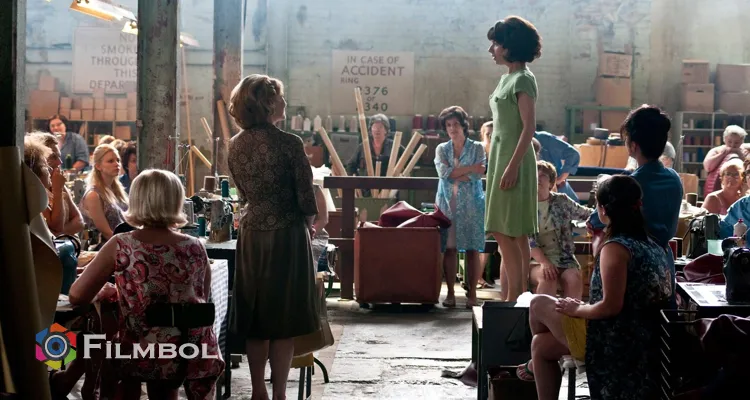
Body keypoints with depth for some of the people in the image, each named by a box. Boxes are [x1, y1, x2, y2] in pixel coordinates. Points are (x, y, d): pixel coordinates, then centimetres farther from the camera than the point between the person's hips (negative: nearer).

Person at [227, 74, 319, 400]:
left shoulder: (235, 146, 2)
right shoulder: (288, 144, -15)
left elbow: (244, 192, 11)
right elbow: (306, 197, -10)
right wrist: (308, 224, 9)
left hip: (251, 235, 5)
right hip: (286, 235, -5)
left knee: (255, 317, 12)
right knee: (284, 317, 3)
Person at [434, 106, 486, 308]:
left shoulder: (477, 148, 6)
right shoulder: (442, 149, 11)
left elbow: (479, 174, -8)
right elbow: (443, 172, -6)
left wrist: (455, 174, -8)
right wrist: (470, 168, -10)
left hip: (471, 203, -2)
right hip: (447, 202, 2)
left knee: (472, 249, -3)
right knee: (449, 248, -2)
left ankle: (472, 294, 0)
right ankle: (450, 293, 3)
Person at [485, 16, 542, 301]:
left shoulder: (523, 79, -12)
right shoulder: (508, 77, 15)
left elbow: (529, 127, -18)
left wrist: (512, 166, -23)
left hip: (513, 161, -9)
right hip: (501, 159, 9)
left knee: (505, 232, -9)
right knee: (514, 234, 10)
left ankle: (515, 298, -5)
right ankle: (520, 296, 14)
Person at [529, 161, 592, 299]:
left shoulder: (562, 201, 9)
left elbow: (586, 214, 21)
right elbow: (527, 241, -8)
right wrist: (544, 262, -21)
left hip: (563, 258, 2)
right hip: (536, 260, -2)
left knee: (574, 279, -29)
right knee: (548, 278, -35)